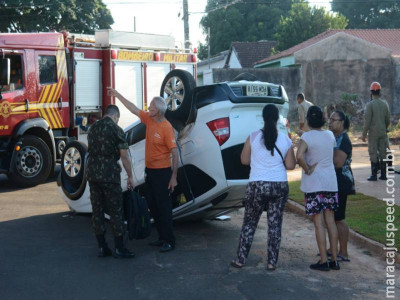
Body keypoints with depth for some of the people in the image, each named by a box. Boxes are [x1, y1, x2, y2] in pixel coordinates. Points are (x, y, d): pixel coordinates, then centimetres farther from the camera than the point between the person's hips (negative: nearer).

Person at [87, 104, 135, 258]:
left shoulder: (93, 128, 11)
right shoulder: (116, 130, -7)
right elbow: (124, 156, -8)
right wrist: (130, 176, 0)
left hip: (92, 173, 6)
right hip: (110, 174, -6)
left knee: (97, 210, 9)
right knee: (115, 211, 0)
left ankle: (102, 247, 14)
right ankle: (119, 249, 4)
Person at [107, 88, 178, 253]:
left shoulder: (166, 127, -18)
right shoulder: (148, 119, 4)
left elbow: (175, 152, -18)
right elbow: (134, 109, 18)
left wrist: (174, 177, -20)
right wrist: (117, 95, 20)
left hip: (162, 171, -8)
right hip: (150, 170, 8)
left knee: (163, 206, -4)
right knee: (153, 206, 13)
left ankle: (169, 241, 4)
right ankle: (162, 237, 22)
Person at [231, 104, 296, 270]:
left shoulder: (253, 137, -6)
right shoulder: (286, 140, -1)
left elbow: (244, 160, 3)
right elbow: (290, 165, 2)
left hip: (257, 186, -1)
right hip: (280, 186, 1)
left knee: (249, 223, 11)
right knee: (275, 224, 9)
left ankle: (240, 259, 15)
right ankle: (272, 262, 11)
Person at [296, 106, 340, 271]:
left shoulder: (307, 136, -12)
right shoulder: (330, 135, 4)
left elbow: (299, 156, -27)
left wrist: (307, 169, -13)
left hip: (313, 183, -5)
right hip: (331, 182, 5)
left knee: (318, 222, 0)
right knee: (330, 220, 10)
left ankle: (323, 261, 3)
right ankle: (334, 260, 14)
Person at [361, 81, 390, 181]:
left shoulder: (370, 104, -11)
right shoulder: (385, 103, 5)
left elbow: (367, 121, -14)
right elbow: (388, 119, 9)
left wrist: (364, 134, -9)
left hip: (373, 132, -5)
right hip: (383, 132, 5)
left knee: (373, 153, -1)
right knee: (383, 152, 9)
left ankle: (374, 175, -1)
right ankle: (383, 174, 12)